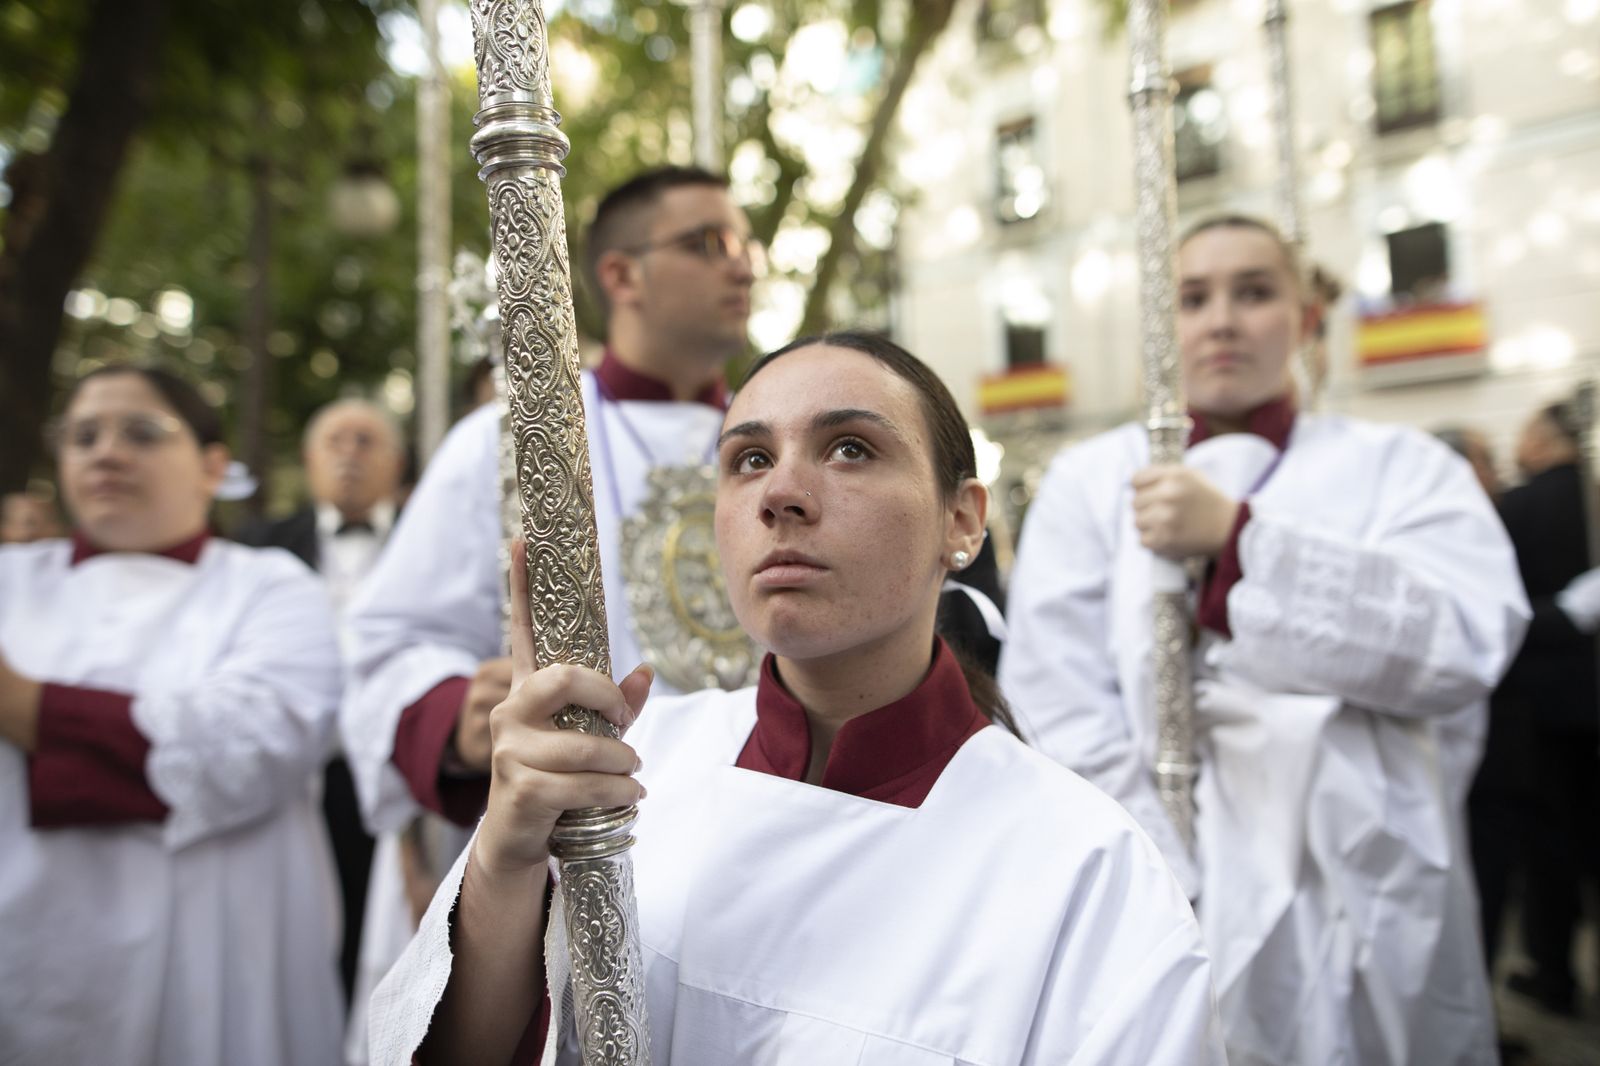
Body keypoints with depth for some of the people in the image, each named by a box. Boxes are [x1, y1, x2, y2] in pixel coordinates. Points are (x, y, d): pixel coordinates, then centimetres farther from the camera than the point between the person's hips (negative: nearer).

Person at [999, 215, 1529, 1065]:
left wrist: (1237, 539, -18)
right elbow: (1059, 705, -6)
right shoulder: (1089, 480, 4)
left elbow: (1467, 639, -11)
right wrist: (1166, 894, -15)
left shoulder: (1400, 468, 6)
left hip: (1367, 921, 1)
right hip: (1156, 898, 0)